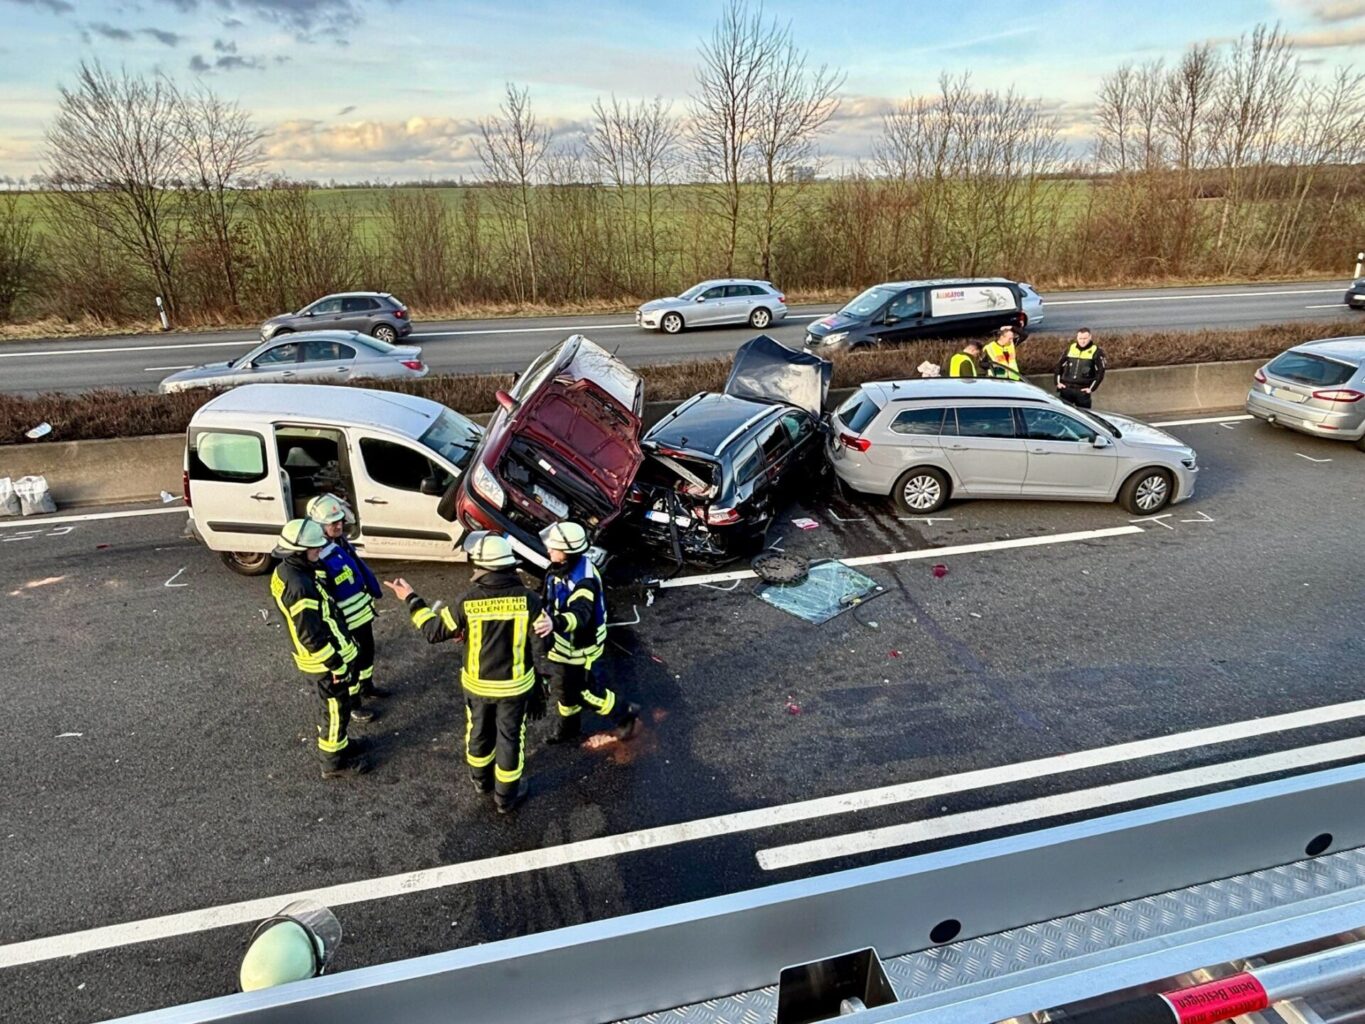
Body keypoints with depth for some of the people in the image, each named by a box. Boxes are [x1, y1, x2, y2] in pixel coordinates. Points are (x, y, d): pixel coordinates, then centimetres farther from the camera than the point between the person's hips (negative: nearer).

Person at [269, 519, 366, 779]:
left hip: (317, 657, 9)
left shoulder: (284, 571, -1)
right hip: (325, 659, -9)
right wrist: (336, 664, -18)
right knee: (336, 708, 8)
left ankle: (333, 743, 45)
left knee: (328, 704, 26)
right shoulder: (299, 587, -32)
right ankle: (334, 762, 24)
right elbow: (311, 636, -28)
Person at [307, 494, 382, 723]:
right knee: (351, 661, 8)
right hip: (345, 620, -8)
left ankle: (366, 686, 47)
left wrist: (374, 589, 19)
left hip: (363, 610, 9)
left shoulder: (341, 541, -1)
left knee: (367, 650, 25)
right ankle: (352, 703, 27)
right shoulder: (317, 556, -29)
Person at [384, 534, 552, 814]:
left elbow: (434, 632, -7)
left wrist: (411, 600, 3)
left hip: (477, 683, 1)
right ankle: (506, 795, 34)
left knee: (479, 732, 26)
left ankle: (482, 780, 50)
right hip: (515, 685, -1)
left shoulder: (468, 602, -21)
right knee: (510, 738, 17)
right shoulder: (529, 600, -22)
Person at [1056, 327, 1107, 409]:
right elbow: (1059, 365, 16)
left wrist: (1092, 388, -9)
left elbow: (1100, 372, -4)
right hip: (1066, 389, 3)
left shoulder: (1096, 352, -1)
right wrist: (1058, 382, 7)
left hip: (1082, 391, -3)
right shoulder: (1071, 348, 10)